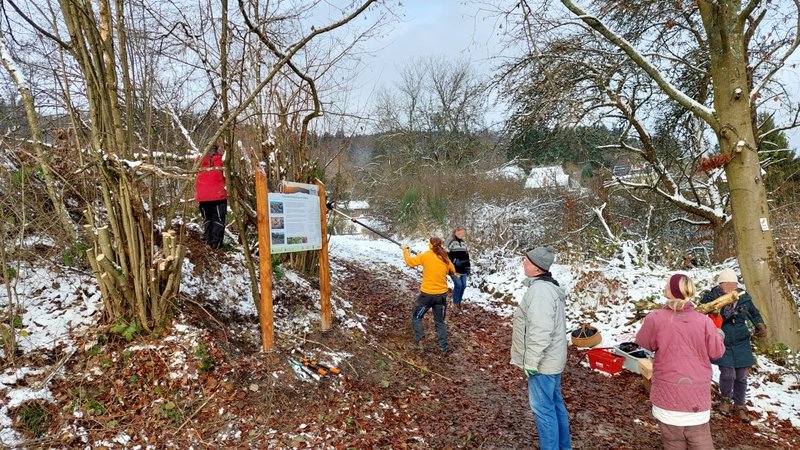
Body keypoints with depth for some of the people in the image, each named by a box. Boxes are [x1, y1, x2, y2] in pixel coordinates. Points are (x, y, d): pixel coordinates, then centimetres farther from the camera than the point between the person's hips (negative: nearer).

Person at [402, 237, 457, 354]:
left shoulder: (426, 256, -11)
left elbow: (410, 262, -3)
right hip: (442, 294, 3)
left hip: (427, 294, -3)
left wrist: (405, 251, 13)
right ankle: (444, 347, 13)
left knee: (416, 317, 16)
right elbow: (452, 271, 16)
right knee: (440, 321, 16)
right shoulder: (445, 259, 0)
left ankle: (420, 340, 5)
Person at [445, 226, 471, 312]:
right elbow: (445, 254, -14)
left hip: (463, 269, 7)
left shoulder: (464, 242, 16)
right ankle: (455, 304, 2)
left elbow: (466, 256, 21)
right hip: (454, 269, -7)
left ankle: (459, 302, 21)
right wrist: (454, 260, -21)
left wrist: (468, 267, 15)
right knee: (458, 284, -15)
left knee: (463, 285, 5)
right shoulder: (450, 241, -7)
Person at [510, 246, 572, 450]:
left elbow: (540, 332, -28)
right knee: (555, 403, 20)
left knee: (543, 408, 2)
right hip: (552, 359, 10)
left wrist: (531, 362, -20)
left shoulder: (540, 291, -25)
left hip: (543, 362, -10)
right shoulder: (547, 286, 9)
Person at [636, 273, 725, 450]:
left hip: (668, 393, -2)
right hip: (697, 395, 2)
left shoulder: (656, 319, -14)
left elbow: (643, 341, 4)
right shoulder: (703, 321, -9)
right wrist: (719, 335, 22)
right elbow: (717, 352, 3)